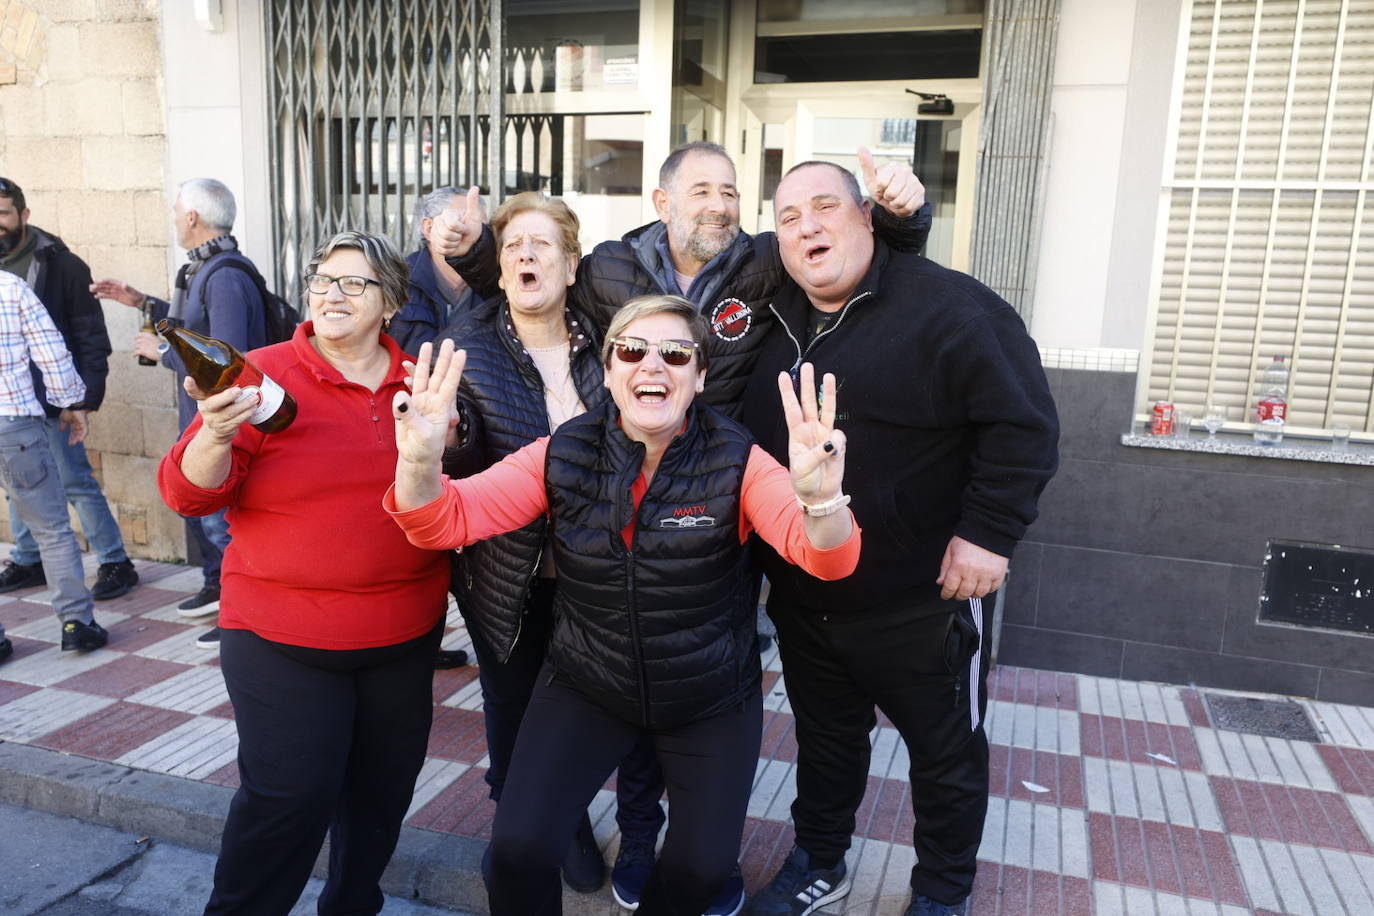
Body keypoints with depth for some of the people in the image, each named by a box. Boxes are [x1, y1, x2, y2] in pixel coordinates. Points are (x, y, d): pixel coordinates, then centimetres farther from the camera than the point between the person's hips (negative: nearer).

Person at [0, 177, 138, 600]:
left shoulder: (59, 263, -8)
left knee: (76, 481, -3)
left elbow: (91, 332, -9)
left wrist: (88, 394, -15)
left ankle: (115, 563, 6)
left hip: (48, 398, -6)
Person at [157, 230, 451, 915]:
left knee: (384, 783, 16)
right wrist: (217, 435, -30)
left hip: (405, 631, 4)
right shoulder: (263, 376, -7)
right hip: (282, 635, -4)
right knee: (292, 794, -3)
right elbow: (190, 493, -11)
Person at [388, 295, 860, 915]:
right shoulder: (563, 456, -11)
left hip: (712, 699, 0)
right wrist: (420, 463, -40)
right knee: (519, 849, -10)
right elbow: (446, 521, -16)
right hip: (585, 688, 1)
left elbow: (826, 558, -30)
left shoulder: (736, 462, -17)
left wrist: (820, 498, -54)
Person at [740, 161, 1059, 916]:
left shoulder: (946, 306, -16)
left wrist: (988, 531, -21)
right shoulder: (778, 318, 5)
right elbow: (752, 435, 16)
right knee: (824, 738, 23)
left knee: (946, 753, 15)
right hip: (802, 597, 6)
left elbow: (1023, 424, -17)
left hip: (920, 601, -5)